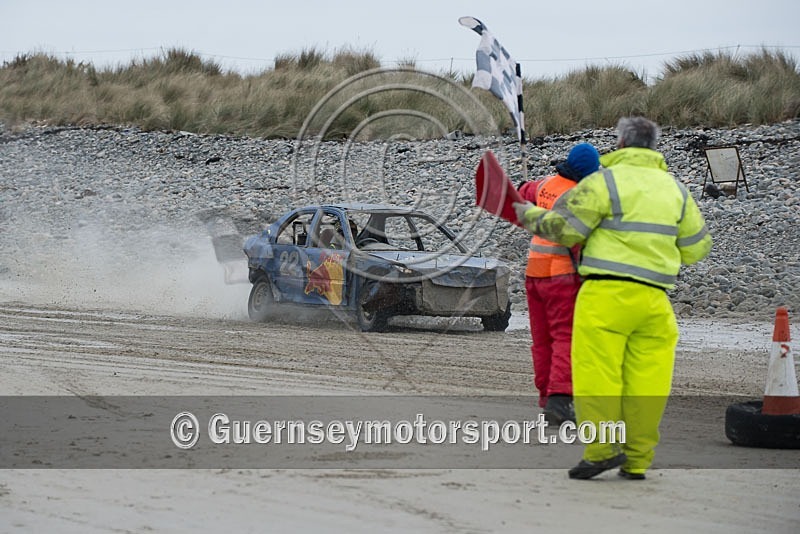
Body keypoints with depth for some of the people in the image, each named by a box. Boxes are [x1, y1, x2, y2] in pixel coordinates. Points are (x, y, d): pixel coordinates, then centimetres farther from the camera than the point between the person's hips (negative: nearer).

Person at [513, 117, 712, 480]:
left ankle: (601, 448, -12)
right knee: (647, 378, 5)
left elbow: (564, 229, -6)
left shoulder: (604, 181, -3)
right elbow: (696, 248, 20)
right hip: (654, 297, 5)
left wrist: (531, 216, 12)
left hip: (607, 292, -5)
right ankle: (637, 460, 7)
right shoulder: (675, 189, 15)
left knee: (596, 370, -3)